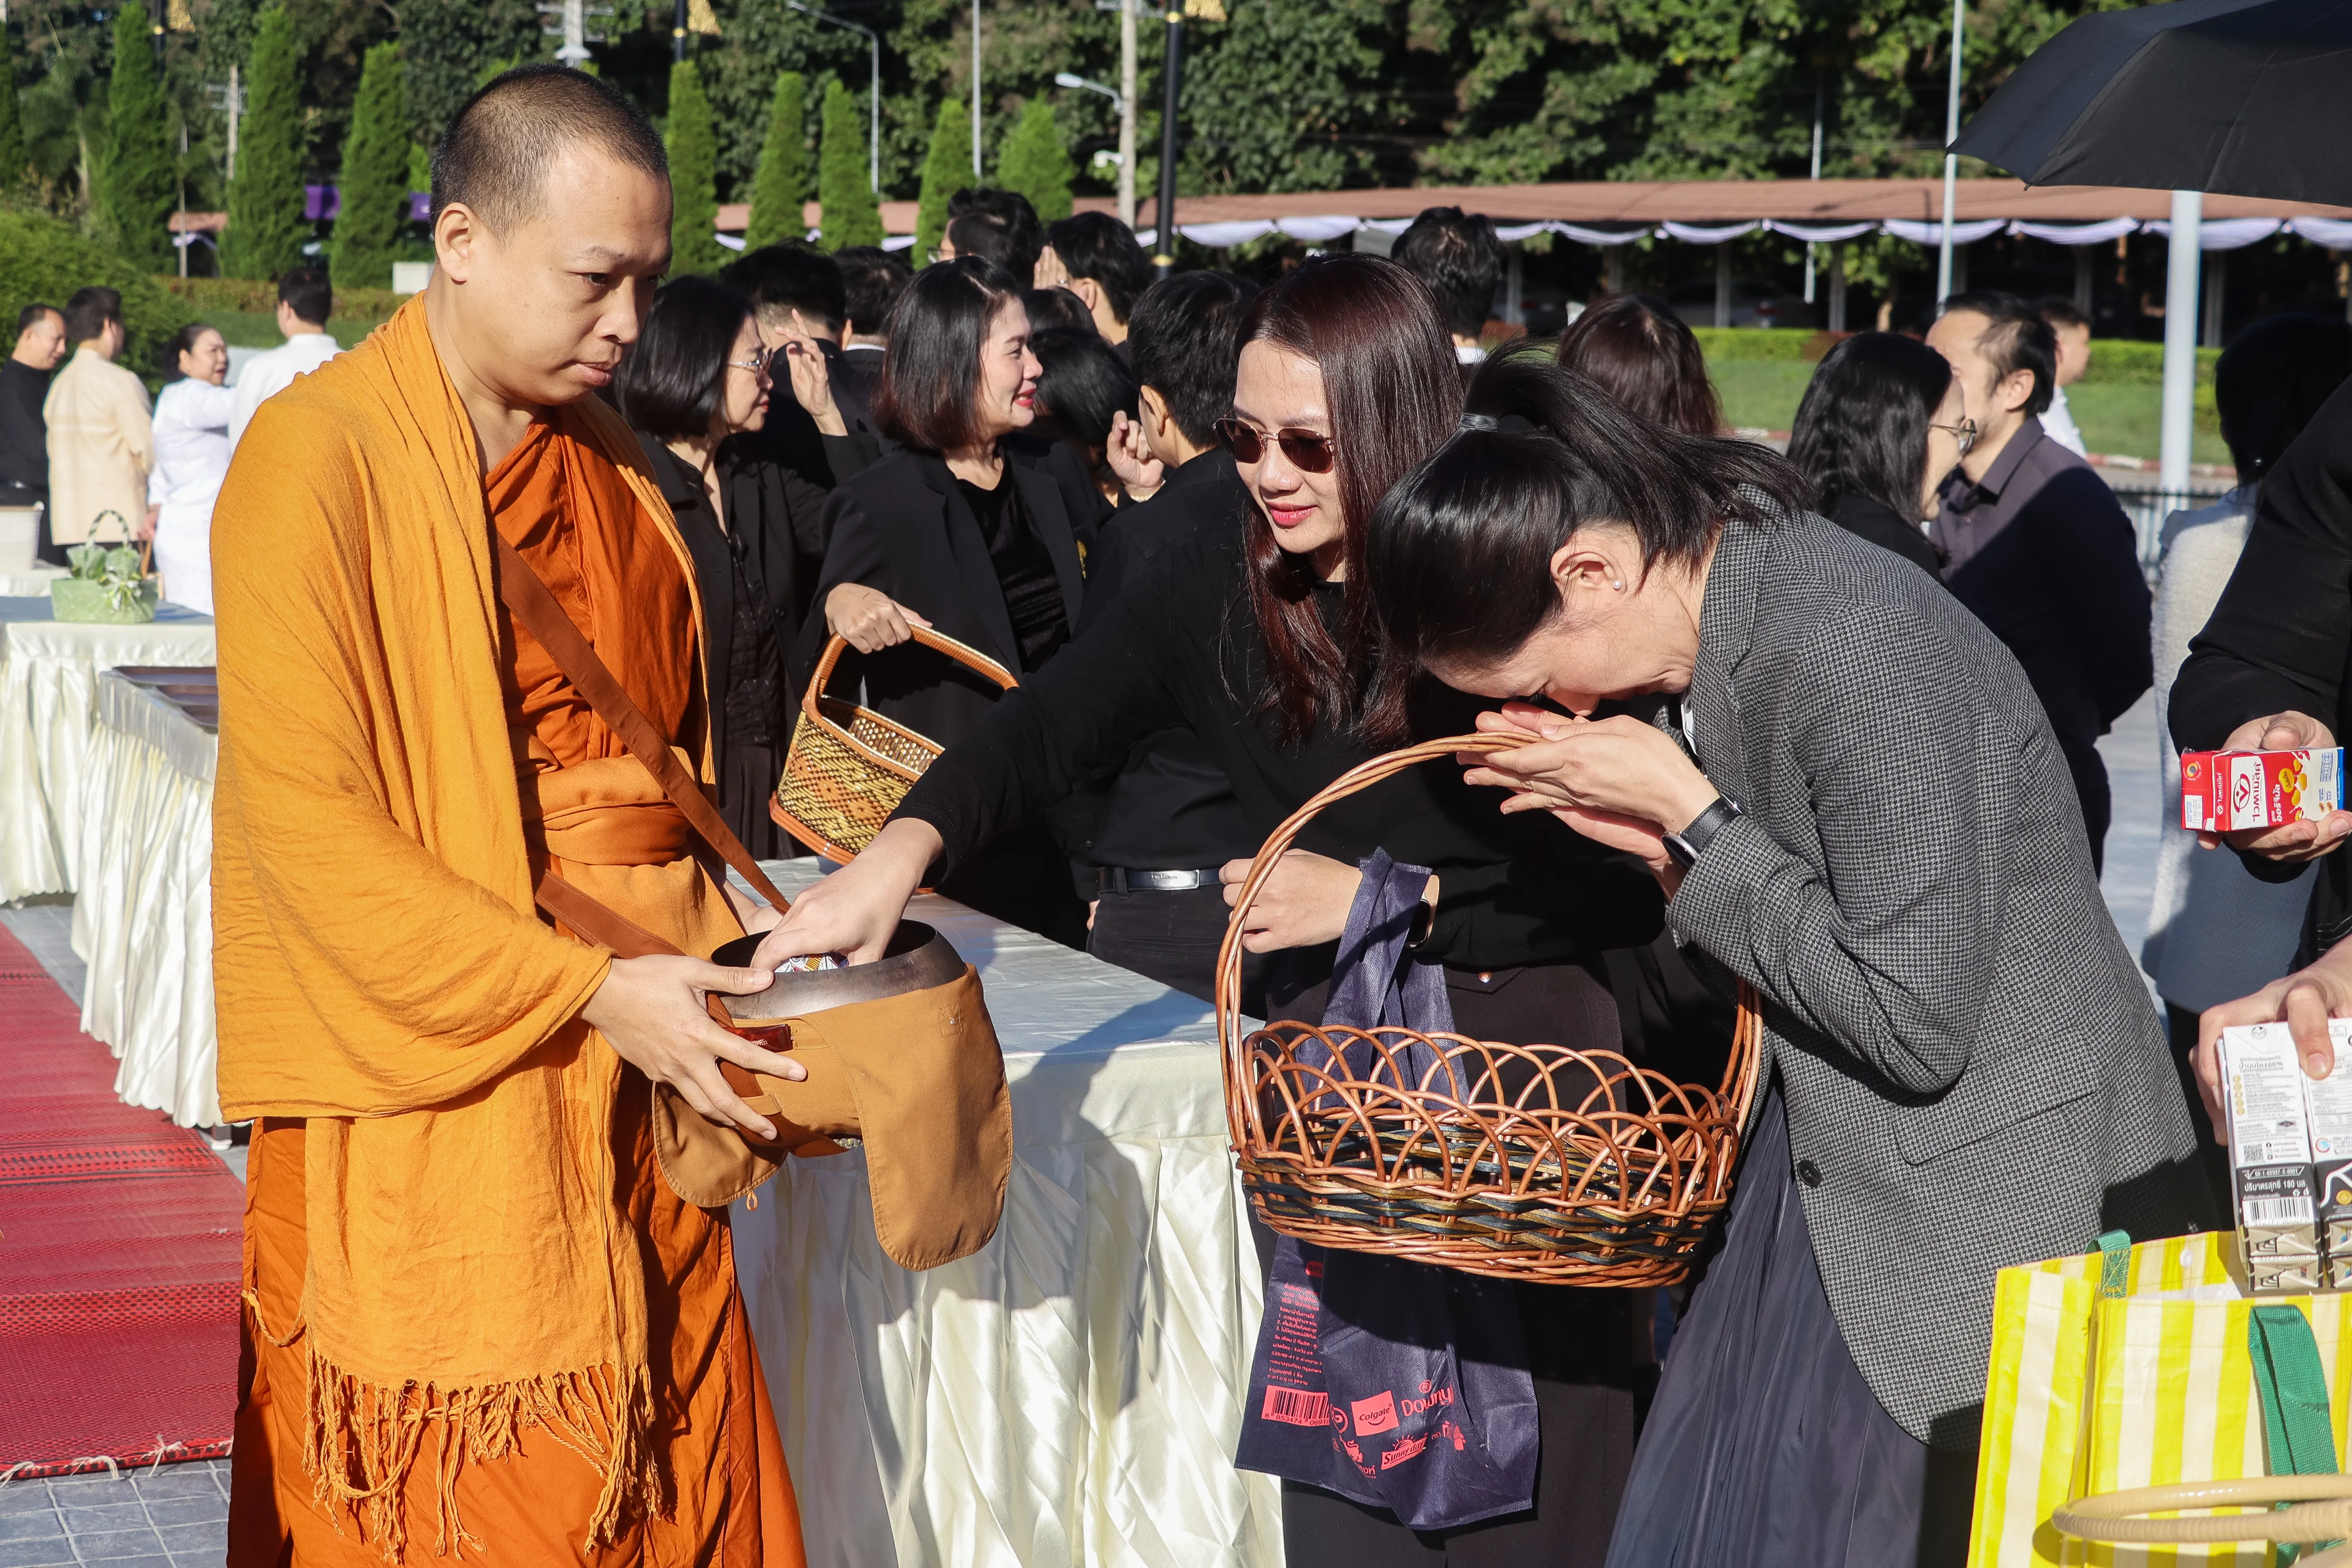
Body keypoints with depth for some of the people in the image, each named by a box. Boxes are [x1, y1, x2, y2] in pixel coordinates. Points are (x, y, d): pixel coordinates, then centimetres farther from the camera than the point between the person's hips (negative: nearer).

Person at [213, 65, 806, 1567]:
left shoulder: (606, 454, 11)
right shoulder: (319, 455, -11)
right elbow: (307, 825, -16)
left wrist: (724, 916, 5)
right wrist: (588, 989, -19)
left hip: (638, 1084, 6)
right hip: (435, 1098, -6)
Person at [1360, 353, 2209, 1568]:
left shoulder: (1857, 656, -24)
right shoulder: (1698, 633, 3)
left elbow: (1915, 1025, -22)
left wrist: (1688, 818, -18)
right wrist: (1648, 833, -6)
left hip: (1996, 1219, -9)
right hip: (1832, 1173, 9)